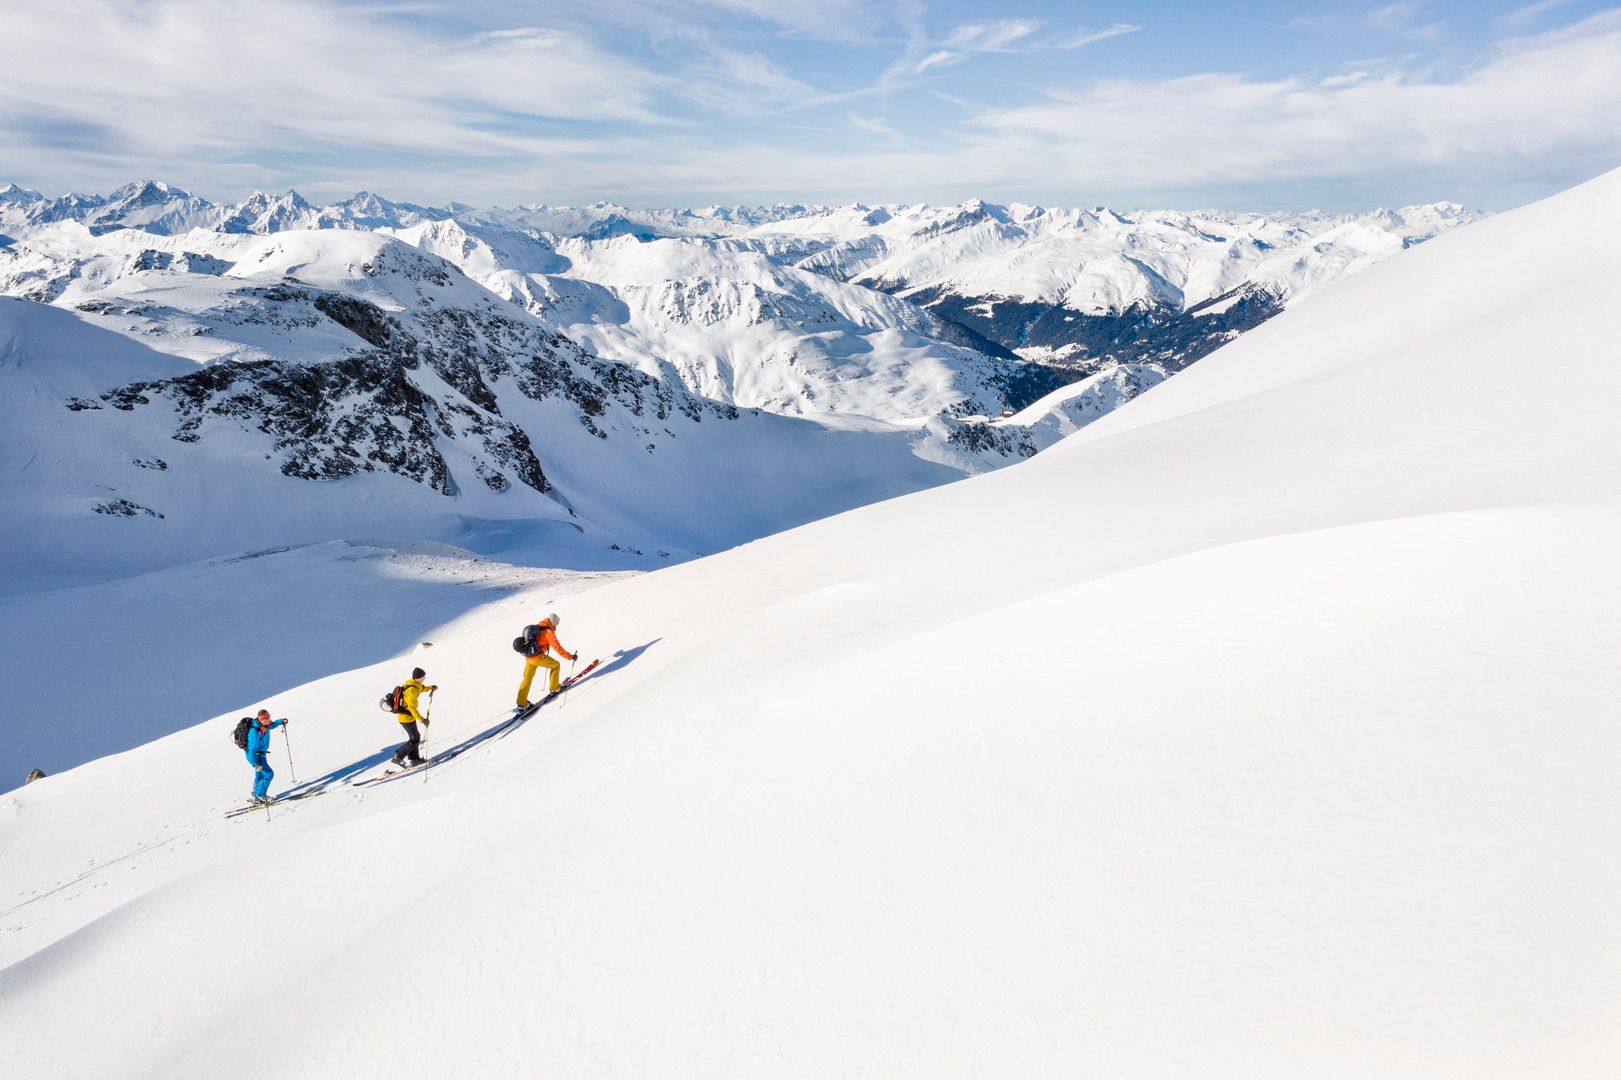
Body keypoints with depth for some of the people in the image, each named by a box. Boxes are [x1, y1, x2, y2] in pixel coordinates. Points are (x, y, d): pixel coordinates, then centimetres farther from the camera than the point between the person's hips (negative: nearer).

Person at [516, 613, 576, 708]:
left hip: (528, 657, 7)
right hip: (538, 658, -7)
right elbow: (557, 647, -18)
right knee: (556, 665, 16)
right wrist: (570, 657, -14)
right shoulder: (549, 631, -14)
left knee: (527, 678, 16)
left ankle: (521, 703, 16)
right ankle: (554, 687, 25)